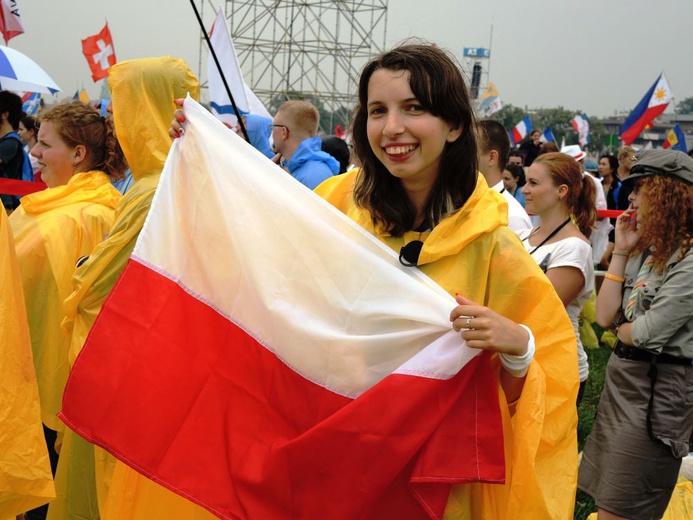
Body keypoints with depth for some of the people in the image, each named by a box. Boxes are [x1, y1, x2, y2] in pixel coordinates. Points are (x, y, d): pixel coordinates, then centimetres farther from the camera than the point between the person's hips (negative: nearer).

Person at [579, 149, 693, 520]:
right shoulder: (645, 250, 9)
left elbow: (644, 334, -20)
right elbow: (604, 317, 2)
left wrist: (622, 328, 2)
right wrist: (621, 252, 0)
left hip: (656, 391, -8)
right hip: (621, 378, 9)